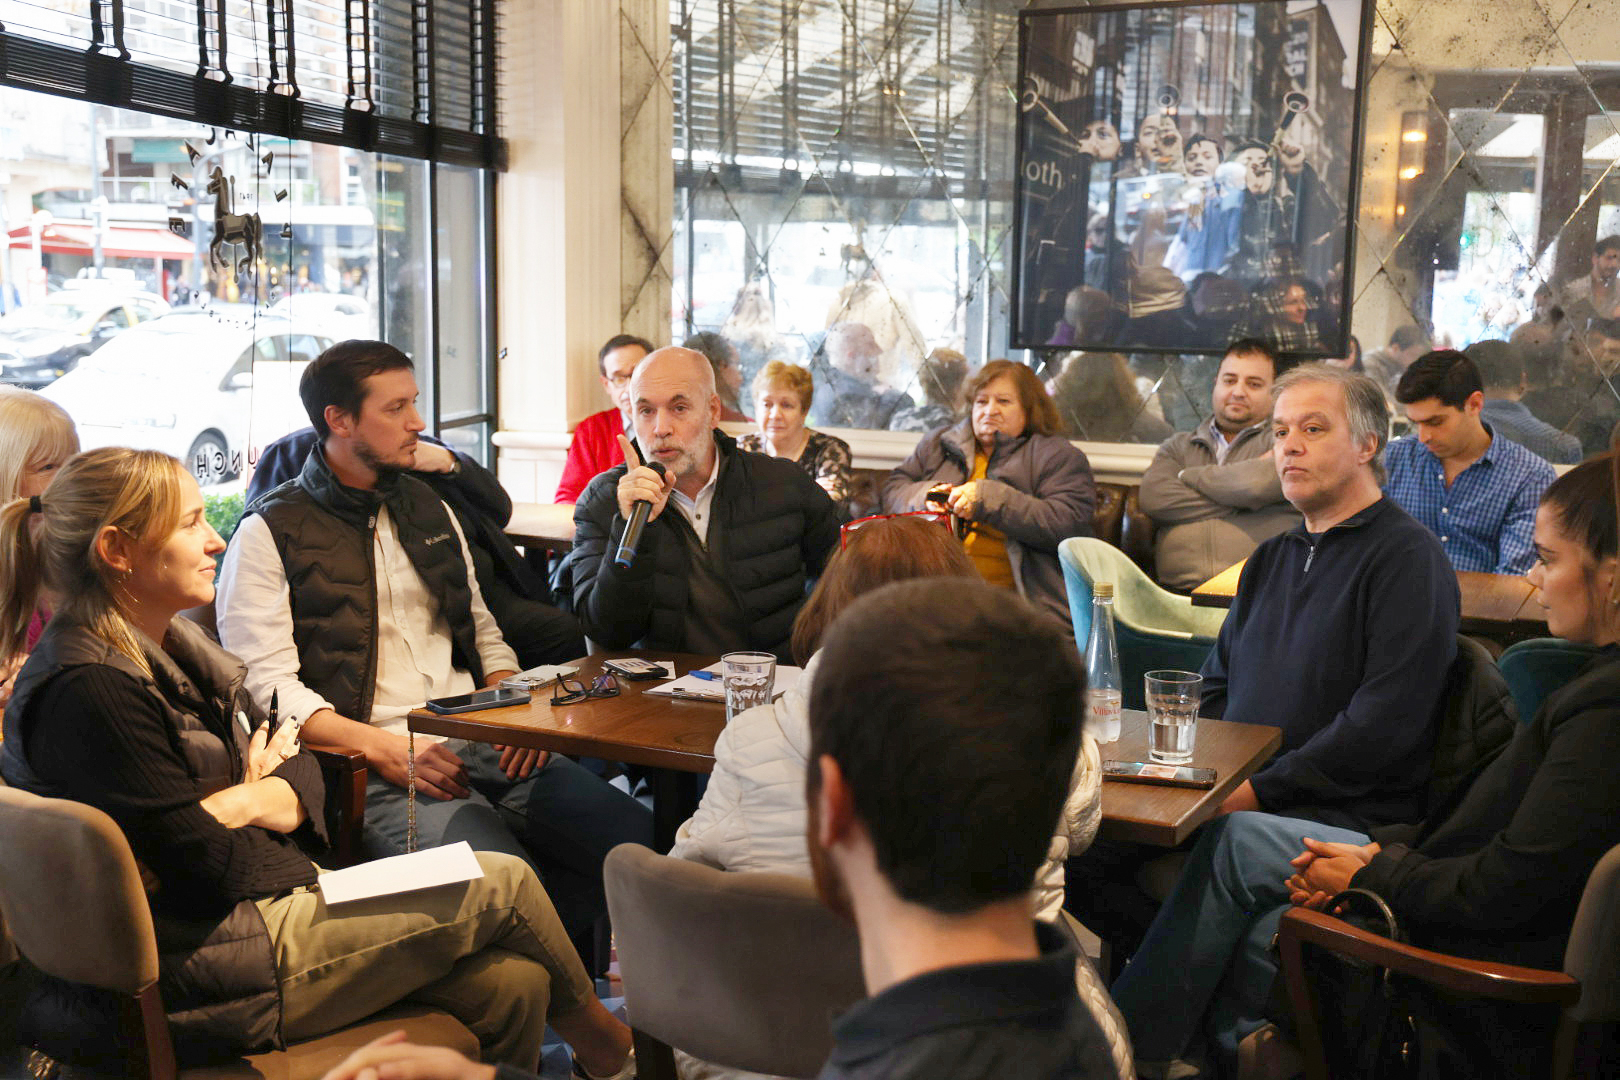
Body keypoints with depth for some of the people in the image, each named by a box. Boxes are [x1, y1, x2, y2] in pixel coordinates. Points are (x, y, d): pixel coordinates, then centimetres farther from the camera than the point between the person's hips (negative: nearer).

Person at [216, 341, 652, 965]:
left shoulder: (430, 511, 23)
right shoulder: (271, 533, 3)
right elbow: (267, 685, -6)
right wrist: (383, 748, -17)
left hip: (481, 745, 6)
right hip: (377, 770, -6)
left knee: (640, 838, -17)